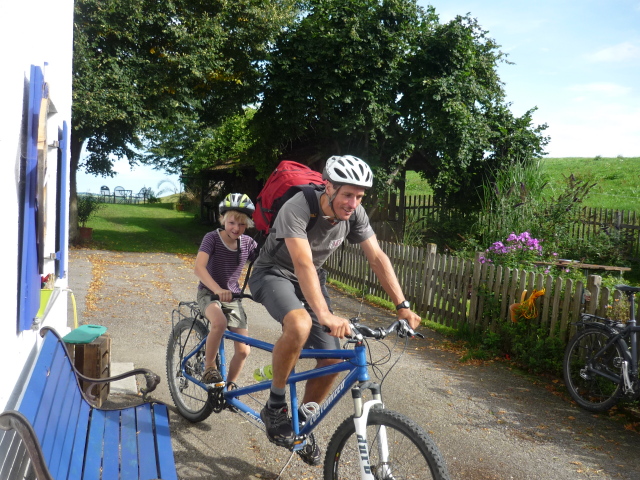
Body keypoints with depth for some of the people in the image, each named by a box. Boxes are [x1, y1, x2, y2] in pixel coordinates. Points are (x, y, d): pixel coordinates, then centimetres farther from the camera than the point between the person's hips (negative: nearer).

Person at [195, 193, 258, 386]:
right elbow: (199, 268, -31)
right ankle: (209, 368, -16)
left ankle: (229, 386, 22)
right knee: (220, 322, -38)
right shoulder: (212, 238, -17)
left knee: (243, 350, -3)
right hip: (209, 292, -4)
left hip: (233, 297, 4)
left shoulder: (248, 243, -6)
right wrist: (218, 290, -47)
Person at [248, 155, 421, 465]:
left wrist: (402, 306, -20)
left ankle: (302, 423, 20)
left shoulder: (355, 214, -13)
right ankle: (274, 407, -14)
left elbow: (377, 257, -12)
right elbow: (303, 264, -42)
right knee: (300, 326, -38)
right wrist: (325, 315, -53)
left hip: (311, 279, 6)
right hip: (274, 274, -6)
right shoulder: (297, 209, -32)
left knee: (332, 359, -5)